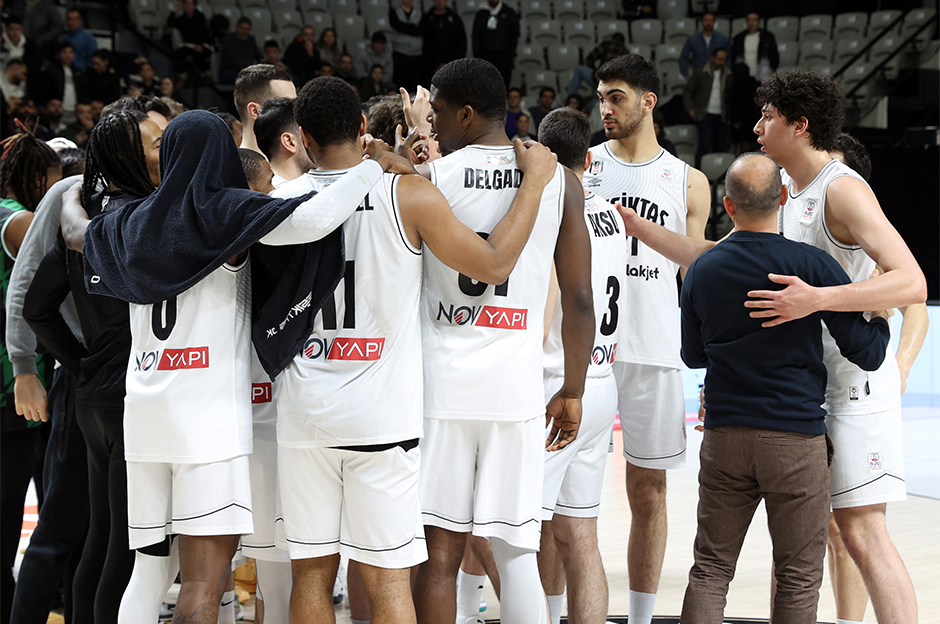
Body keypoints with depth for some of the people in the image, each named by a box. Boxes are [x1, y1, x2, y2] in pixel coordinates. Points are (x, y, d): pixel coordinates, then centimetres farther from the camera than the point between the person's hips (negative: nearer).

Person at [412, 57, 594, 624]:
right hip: (517, 387, 1)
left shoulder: (427, 177, -2)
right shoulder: (561, 181, 4)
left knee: (440, 552, 5)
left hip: (440, 384, -1)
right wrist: (572, 394, 11)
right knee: (517, 556, 7)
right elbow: (579, 299, 3)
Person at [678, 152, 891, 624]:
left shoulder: (701, 271, 2)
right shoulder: (812, 264, -9)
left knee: (710, 568, 10)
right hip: (796, 439, -3)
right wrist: (882, 315, 12)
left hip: (723, 438, 3)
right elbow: (867, 353, -7)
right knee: (798, 578, 5)